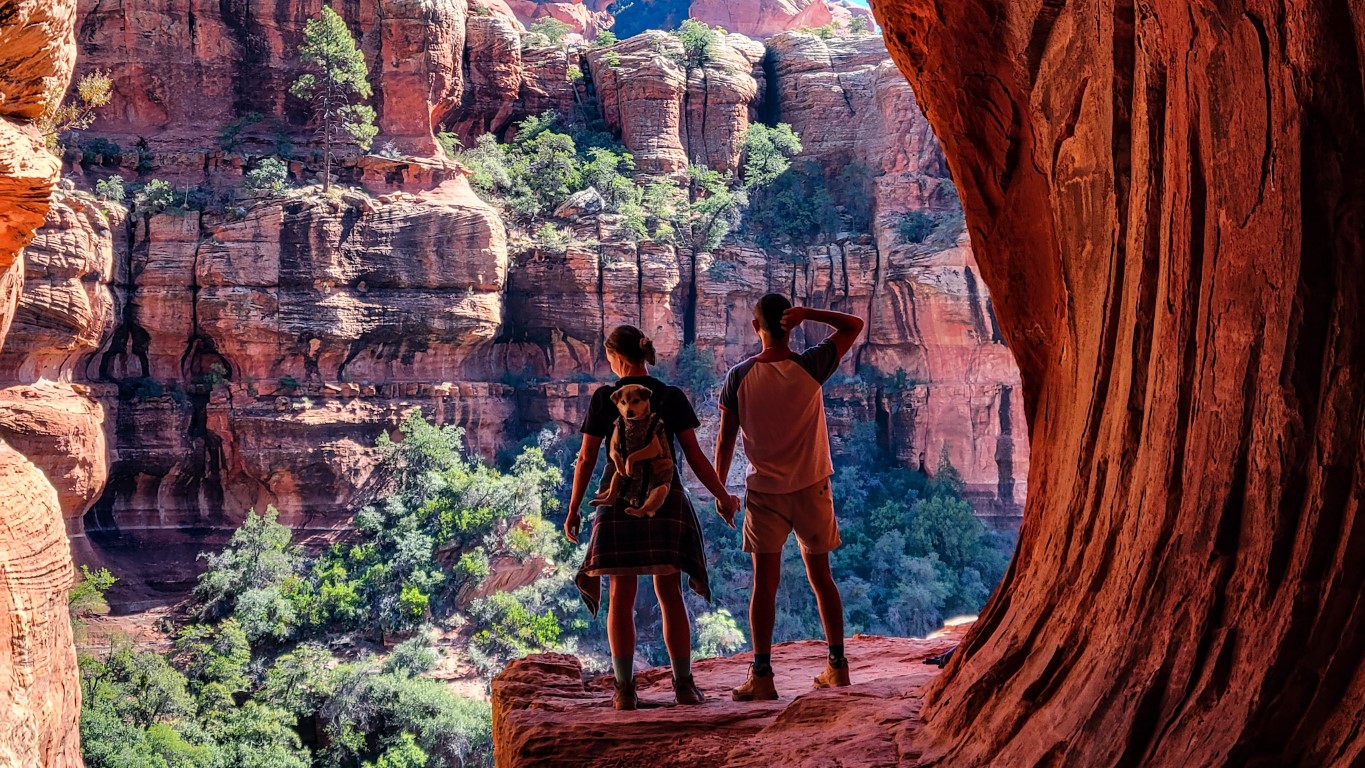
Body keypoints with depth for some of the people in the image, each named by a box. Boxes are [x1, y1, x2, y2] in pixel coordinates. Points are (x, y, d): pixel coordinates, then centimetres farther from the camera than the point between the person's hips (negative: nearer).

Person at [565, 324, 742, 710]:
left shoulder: (604, 399, -2)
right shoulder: (672, 397, 0)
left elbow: (586, 458, -1)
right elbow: (695, 455, -2)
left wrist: (573, 509, 8)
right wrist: (723, 497, 9)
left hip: (619, 504, -1)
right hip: (666, 502, 1)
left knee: (621, 596, 5)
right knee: (670, 594, 7)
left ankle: (625, 688, 2)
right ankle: (684, 684, 7)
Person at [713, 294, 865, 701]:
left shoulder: (739, 377, -8)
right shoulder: (810, 367, -8)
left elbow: (725, 440, -4)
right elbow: (854, 325, 3)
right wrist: (807, 313, -10)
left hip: (764, 492, -1)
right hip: (812, 487, 1)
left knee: (764, 583, 0)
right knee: (821, 576, 13)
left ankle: (762, 675, -5)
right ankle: (837, 665, 18)